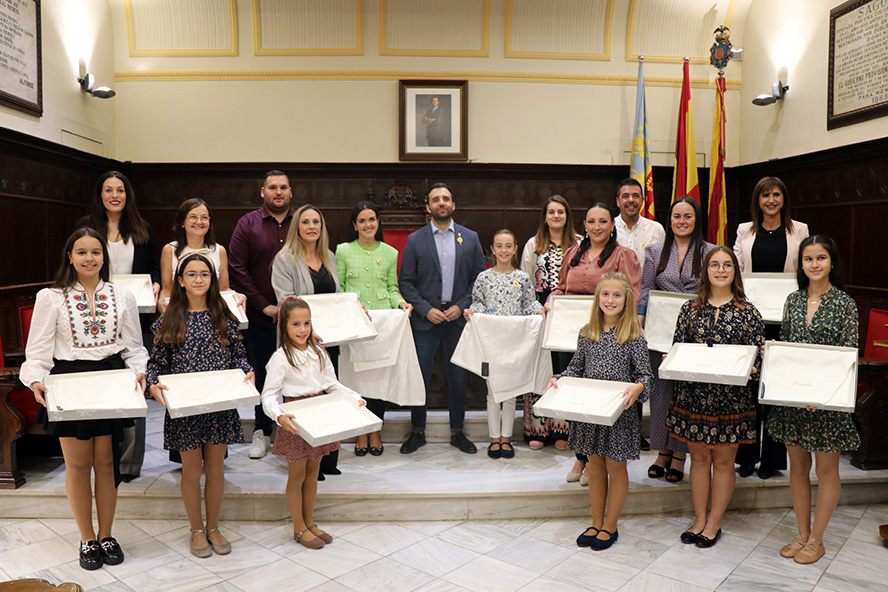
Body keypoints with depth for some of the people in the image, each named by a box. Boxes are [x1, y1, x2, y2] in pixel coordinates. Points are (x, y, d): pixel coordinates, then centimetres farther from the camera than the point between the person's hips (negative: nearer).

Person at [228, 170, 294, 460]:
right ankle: (262, 431, 25)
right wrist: (264, 305, -9)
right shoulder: (248, 224, 3)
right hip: (260, 317, 0)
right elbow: (237, 268, -2)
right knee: (263, 374, 9)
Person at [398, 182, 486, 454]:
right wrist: (425, 309, -10)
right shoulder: (415, 240, 2)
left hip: (458, 318, 1)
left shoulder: (470, 238, 6)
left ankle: (457, 432, 23)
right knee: (419, 376, 3)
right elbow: (405, 282, 1)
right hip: (425, 319, -1)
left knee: (458, 376, 8)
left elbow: (479, 278, 6)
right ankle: (417, 432, 20)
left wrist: (462, 305, -6)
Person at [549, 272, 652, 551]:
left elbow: (644, 373, -8)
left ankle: (610, 526, 25)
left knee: (615, 467, 9)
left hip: (619, 412, -4)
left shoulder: (634, 336, -8)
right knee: (595, 465, 15)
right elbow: (576, 367, 10)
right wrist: (558, 379, -6)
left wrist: (638, 387, -29)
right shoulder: (587, 333, 3)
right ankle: (596, 523, 29)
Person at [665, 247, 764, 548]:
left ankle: (714, 523, 23)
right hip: (693, 395, 2)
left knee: (723, 460, 8)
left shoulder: (748, 312, 0)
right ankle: (699, 519, 26)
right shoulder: (690, 309, 5)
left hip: (731, 397, -2)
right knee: (699, 457, 11)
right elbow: (678, 348, 8)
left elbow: (757, 356, 0)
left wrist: (749, 369, -20)